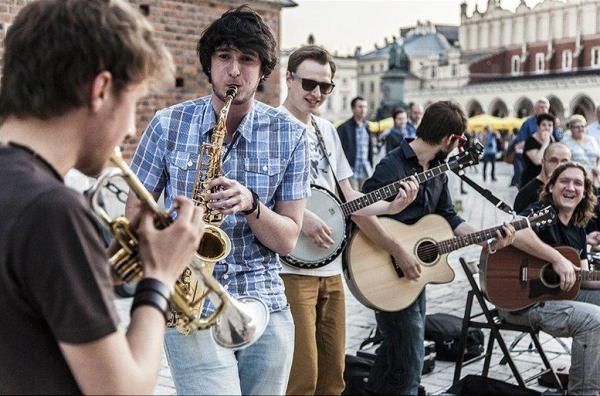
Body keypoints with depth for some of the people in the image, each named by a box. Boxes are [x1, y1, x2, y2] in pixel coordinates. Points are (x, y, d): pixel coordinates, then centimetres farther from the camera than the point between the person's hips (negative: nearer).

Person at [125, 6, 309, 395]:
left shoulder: (289, 135, 0)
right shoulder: (168, 124, -1)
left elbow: (288, 239, 0)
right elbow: (138, 209, 7)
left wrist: (249, 204, -20)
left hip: (265, 305, 2)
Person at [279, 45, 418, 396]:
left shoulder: (328, 130, 15)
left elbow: (346, 195, 16)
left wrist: (390, 206, 1)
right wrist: (301, 217, -22)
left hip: (331, 270, 8)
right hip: (291, 267, -7)